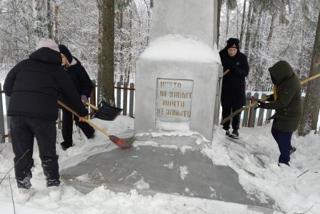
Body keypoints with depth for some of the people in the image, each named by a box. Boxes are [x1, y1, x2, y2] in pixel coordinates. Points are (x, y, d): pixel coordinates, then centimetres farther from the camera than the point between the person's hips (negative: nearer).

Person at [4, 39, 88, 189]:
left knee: (21, 153, 14)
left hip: (16, 112, 3)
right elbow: (71, 94, 16)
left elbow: (7, 88, 17)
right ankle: (53, 184, 21)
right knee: (48, 154, 12)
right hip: (43, 115, -2)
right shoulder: (58, 71, 11)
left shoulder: (22, 64, 17)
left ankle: (22, 186, 23)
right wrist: (83, 112, 28)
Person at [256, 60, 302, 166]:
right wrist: (270, 98, 0)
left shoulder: (290, 85, -29)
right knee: (275, 132, 21)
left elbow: (281, 103, -28)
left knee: (283, 138, 0)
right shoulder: (286, 79, 2)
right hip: (283, 113, 10)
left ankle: (284, 161, 17)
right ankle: (289, 148, 43)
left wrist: (265, 105, -25)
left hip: (289, 116, -10)